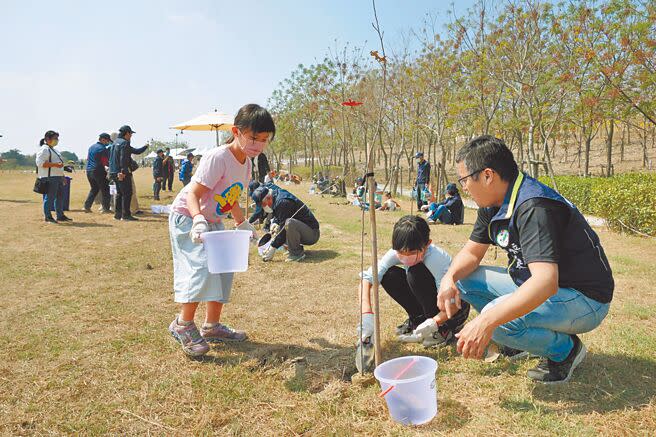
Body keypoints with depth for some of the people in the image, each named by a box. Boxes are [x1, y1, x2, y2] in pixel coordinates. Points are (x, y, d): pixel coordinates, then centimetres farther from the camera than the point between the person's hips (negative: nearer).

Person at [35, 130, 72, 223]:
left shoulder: (53, 149, 22)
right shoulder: (44, 149, -9)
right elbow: (40, 162, -20)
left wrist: (62, 176, 24)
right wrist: (55, 164, -24)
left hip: (57, 177, 10)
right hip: (49, 178, -10)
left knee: (60, 196, 13)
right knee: (49, 197, -6)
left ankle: (60, 215, 21)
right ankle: (48, 217, 0)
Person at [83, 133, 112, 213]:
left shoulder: (91, 147, 14)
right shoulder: (103, 149, -12)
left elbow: (87, 158, 20)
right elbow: (107, 162, -14)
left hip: (88, 171, 8)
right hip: (99, 171, -8)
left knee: (94, 189, 19)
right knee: (104, 190, 0)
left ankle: (87, 207, 13)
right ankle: (105, 208, -3)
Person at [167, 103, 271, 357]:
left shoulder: (246, 163, 2)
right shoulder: (217, 158, -25)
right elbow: (192, 195, -29)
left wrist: (242, 224, 19)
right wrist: (198, 220, -45)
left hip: (213, 222, 9)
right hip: (187, 218, -9)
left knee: (223, 268, 7)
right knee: (202, 268, -21)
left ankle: (212, 326, 19)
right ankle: (183, 325, -3)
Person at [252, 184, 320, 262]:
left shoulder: (282, 203, -22)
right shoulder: (277, 199, 7)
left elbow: (283, 229, -23)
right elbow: (276, 217, 23)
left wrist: (273, 248, -19)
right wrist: (274, 223, -1)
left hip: (312, 234, -10)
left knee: (289, 223, -35)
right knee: (274, 227, 15)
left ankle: (297, 253, -17)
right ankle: (297, 248, 12)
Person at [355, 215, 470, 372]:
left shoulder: (436, 258, -33)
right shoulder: (397, 253, -20)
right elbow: (367, 277, -24)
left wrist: (432, 325, -45)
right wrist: (367, 314, -36)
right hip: (428, 301, 6)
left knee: (416, 273, -31)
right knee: (389, 275, -17)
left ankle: (444, 330, -13)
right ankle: (417, 319, 4)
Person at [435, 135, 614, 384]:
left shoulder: (533, 207, -29)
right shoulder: (493, 205, 0)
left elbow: (546, 281, -39)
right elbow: (471, 252, 8)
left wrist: (486, 321, -46)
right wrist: (450, 278, -15)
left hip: (583, 300, -9)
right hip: (533, 287, 9)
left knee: (498, 319, -32)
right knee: (463, 279, 0)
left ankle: (565, 349, -2)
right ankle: (518, 340, 14)